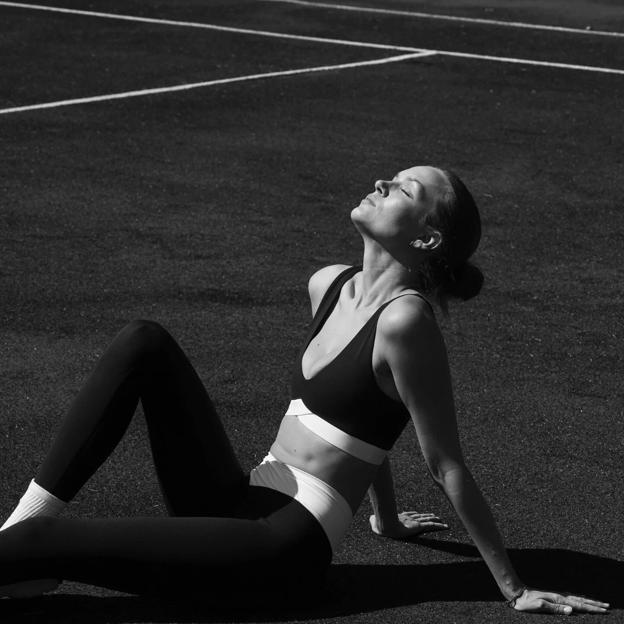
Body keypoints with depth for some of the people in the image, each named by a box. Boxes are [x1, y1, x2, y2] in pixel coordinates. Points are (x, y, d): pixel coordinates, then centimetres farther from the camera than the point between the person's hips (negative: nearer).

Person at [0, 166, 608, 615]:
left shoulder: (404, 320, -18)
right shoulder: (328, 286, 9)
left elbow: (447, 465, -12)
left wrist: (513, 590, -8)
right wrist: (386, 518, 30)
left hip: (286, 544, -8)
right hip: (240, 503, 8)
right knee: (143, 343, -7)